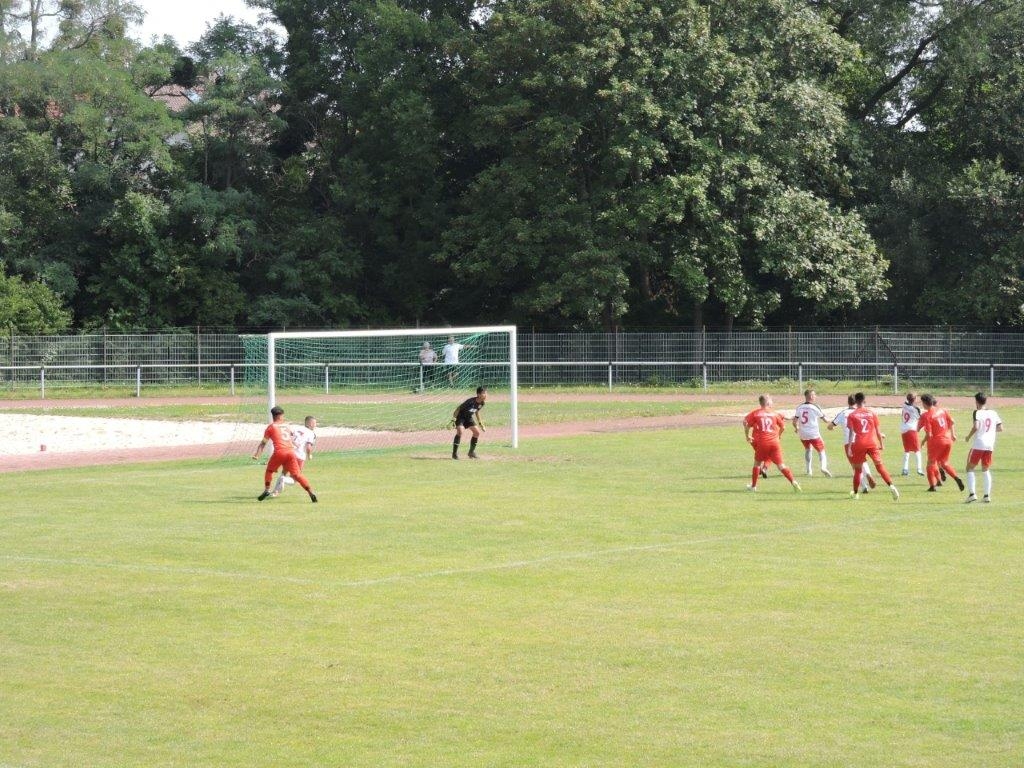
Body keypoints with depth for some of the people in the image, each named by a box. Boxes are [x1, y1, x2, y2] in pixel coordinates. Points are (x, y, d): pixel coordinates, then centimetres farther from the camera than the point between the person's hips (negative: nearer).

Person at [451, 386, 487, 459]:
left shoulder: (482, 403, -10)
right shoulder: (471, 401, -32)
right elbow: (458, 408, -25)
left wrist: (480, 424, 14)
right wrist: (453, 420, -29)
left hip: (468, 417, 7)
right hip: (460, 416, -7)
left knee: (477, 432, -1)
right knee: (460, 431, -26)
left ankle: (472, 452, 15)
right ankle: (454, 453, -18)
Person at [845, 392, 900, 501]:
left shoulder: (852, 415, 1)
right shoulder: (872, 413, 7)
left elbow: (851, 432, -7)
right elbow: (878, 431, 7)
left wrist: (849, 447, -8)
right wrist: (881, 445, 16)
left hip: (859, 445, -1)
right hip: (872, 443, 1)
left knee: (858, 469, 12)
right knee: (880, 466, 0)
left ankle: (855, 493, 19)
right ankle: (891, 486, -18)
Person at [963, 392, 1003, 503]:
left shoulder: (977, 412, -7)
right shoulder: (993, 413, 8)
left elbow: (976, 427, -21)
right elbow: (1000, 428, 8)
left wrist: (968, 437, -7)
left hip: (978, 444, -5)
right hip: (990, 445, 5)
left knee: (970, 468, 7)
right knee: (986, 469, 18)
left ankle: (971, 493, -6)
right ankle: (987, 495, 10)